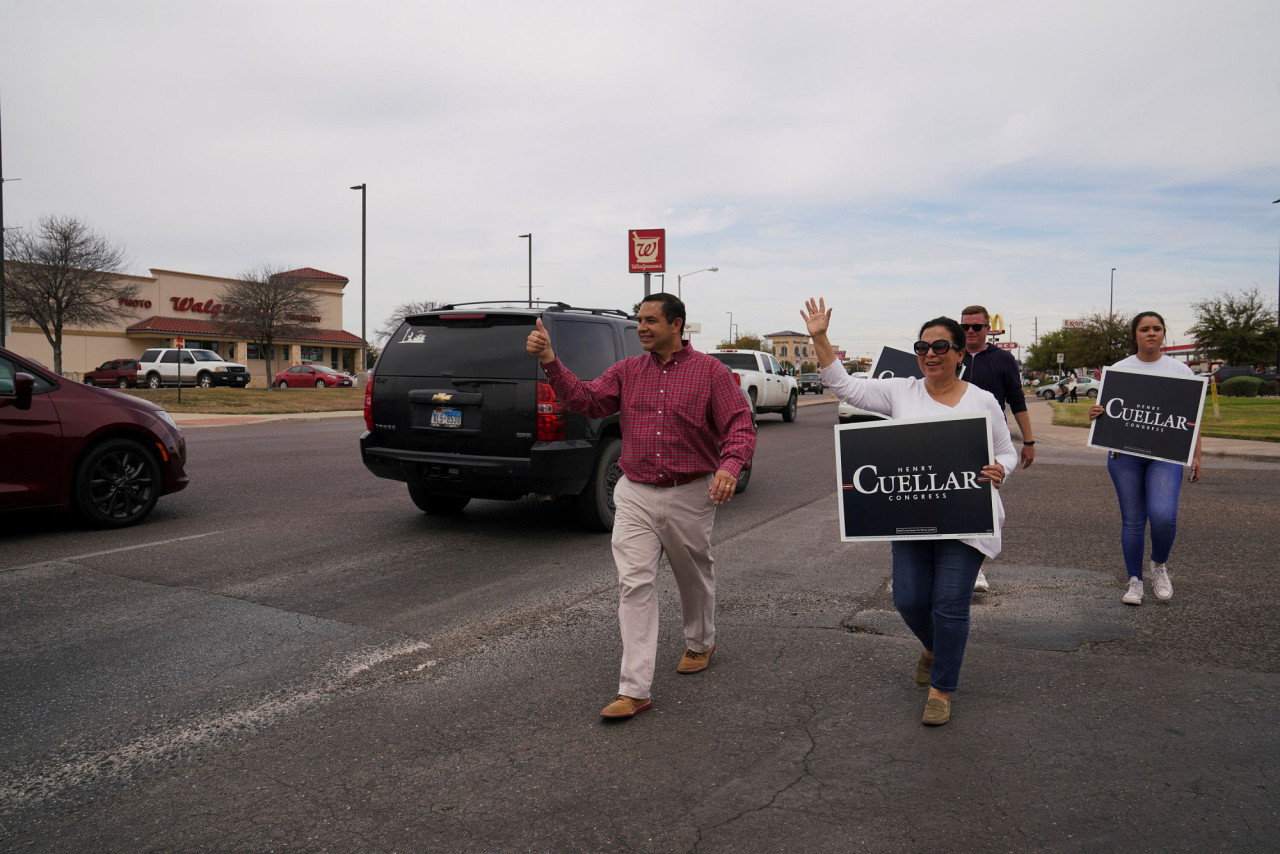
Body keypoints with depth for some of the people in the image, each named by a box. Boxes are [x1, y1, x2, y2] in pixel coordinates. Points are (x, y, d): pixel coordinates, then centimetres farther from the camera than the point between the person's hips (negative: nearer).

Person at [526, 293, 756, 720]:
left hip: (690, 497, -2)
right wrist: (550, 362, -16)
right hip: (635, 495, 2)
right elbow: (585, 399, -3)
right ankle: (634, 690, -3)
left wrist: (730, 465, -29)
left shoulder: (710, 371, -4)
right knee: (634, 584, -6)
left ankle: (700, 644, 46)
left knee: (694, 577, 17)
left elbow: (740, 425, -10)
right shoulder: (627, 371, 7)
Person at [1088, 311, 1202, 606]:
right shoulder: (1118, 369, 8)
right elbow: (1105, 409, 10)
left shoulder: (1180, 371, 8)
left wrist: (1196, 455, 4)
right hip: (1125, 452, 1)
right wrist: (1095, 413, -15)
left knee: (1163, 515, -18)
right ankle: (1134, 581, 17)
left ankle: (1159, 565, 11)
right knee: (1132, 521, 4)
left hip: (1166, 453, -1)